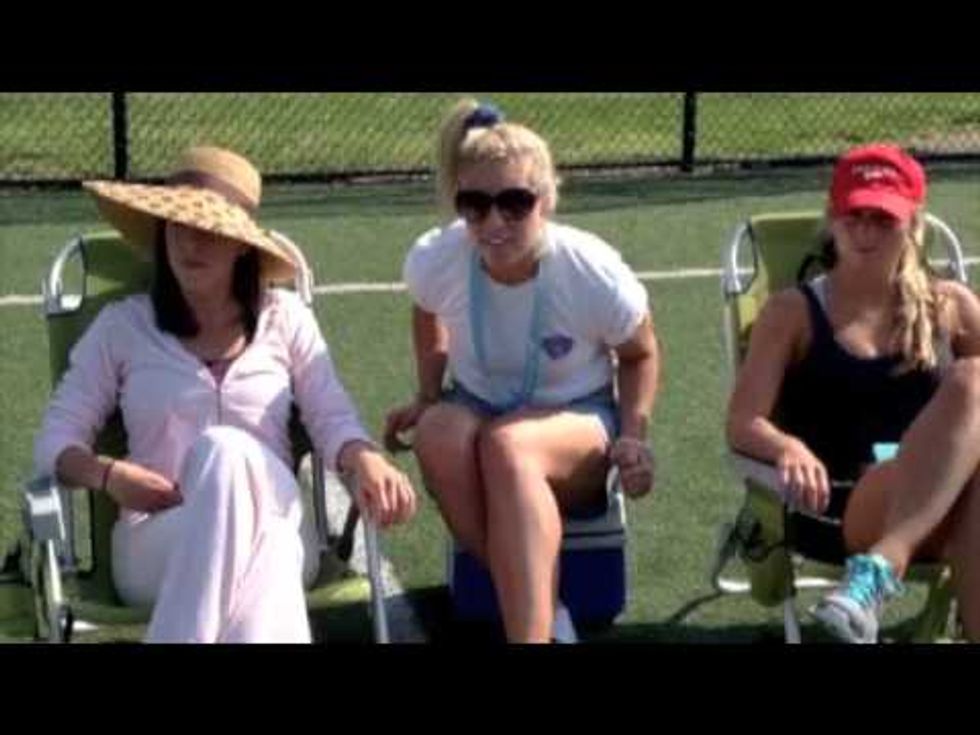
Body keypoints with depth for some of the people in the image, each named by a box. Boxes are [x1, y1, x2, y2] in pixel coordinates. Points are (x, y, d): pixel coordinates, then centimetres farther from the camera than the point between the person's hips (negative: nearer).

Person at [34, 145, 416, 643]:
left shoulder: (285, 318, 13)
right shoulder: (122, 326, 11)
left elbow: (333, 419, 5)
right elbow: (56, 439, 10)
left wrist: (367, 461, -19)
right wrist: (109, 475, -13)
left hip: (272, 528, 1)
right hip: (155, 545, -1)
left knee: (227, 449, -36)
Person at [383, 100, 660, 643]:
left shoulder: (595, 273, -22)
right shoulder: (434, 259, -15)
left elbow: (639, 355, -1)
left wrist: (634, 435, -15)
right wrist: (426, 397, 5)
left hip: (579, 422, -3)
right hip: (474, 410, 3)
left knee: (508, 445, -40)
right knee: (438, 432, -36)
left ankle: (529, 627, -39)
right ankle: (542, 608, -22)